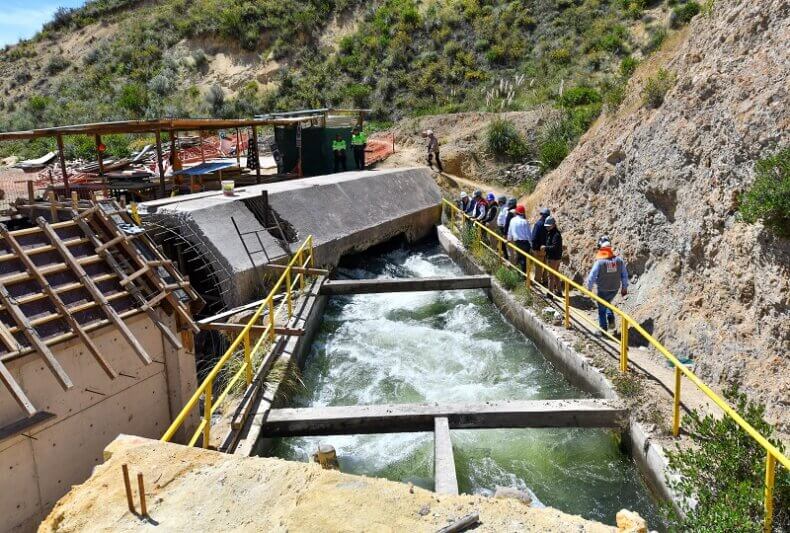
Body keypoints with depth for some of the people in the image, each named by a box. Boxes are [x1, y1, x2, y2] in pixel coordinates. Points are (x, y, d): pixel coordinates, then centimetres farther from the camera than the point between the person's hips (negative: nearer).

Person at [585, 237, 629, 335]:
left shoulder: (599, 262, -21)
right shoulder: (619, 260, -9)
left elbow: (592, 277, -16)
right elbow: (625, 275, 0)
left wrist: (589, 288, 0)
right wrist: (624, 288, 13)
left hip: (603, 291, -4)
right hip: (615, 289, 4)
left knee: (602, 310, 14)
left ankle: (603, 330, 23)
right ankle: (611, 319, 16)